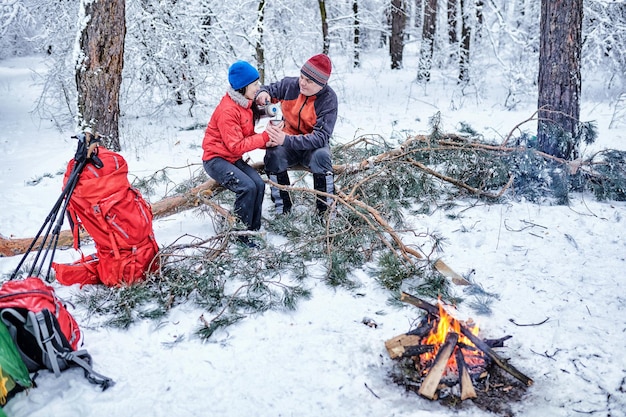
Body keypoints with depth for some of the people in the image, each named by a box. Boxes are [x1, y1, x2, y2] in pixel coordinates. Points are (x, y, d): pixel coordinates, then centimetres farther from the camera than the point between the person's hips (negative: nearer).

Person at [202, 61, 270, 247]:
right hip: (216, 159, -8)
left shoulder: (246, 104, 6)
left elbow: (248, 137, 4)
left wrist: (266, 140, -15)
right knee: (247, 187, -26)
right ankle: (240, 234, -12)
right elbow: (237, 146, -24)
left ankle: (253, 230, -6)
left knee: (259, 183, -16)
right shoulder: (228, 111, -23)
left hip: (233, 159, 8)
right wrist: (265, 137, -22)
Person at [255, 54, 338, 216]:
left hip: (312, 146, -2)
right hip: (288, 143, 3)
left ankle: (326, 209, -18)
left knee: (321, 156, -36)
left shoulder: (328, 99, -19)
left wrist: (286, 140, -41)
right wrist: (262, 93, -18)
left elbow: (321, 137, -28)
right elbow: (268, 89, 10)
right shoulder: (290, 84, -8)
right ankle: (282, 208, -15)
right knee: (273, 154, -30)